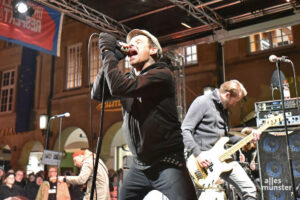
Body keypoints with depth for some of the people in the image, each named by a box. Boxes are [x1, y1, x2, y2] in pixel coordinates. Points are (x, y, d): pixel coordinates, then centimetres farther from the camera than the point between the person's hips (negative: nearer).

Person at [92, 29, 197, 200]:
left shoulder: (162, 74, -13)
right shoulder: (129, 78, 11)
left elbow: (118, 87, -25)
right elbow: (97, 94, 5)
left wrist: (108, 51, -13)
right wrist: (111, 58, -3)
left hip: (167, 163, -7)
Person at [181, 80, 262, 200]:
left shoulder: (224, 108, 16)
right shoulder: (202, 102, -10)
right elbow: (185, 130, -16)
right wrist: (197, 154, -22)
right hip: (203, 159, -8)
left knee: (249, 189, 4)